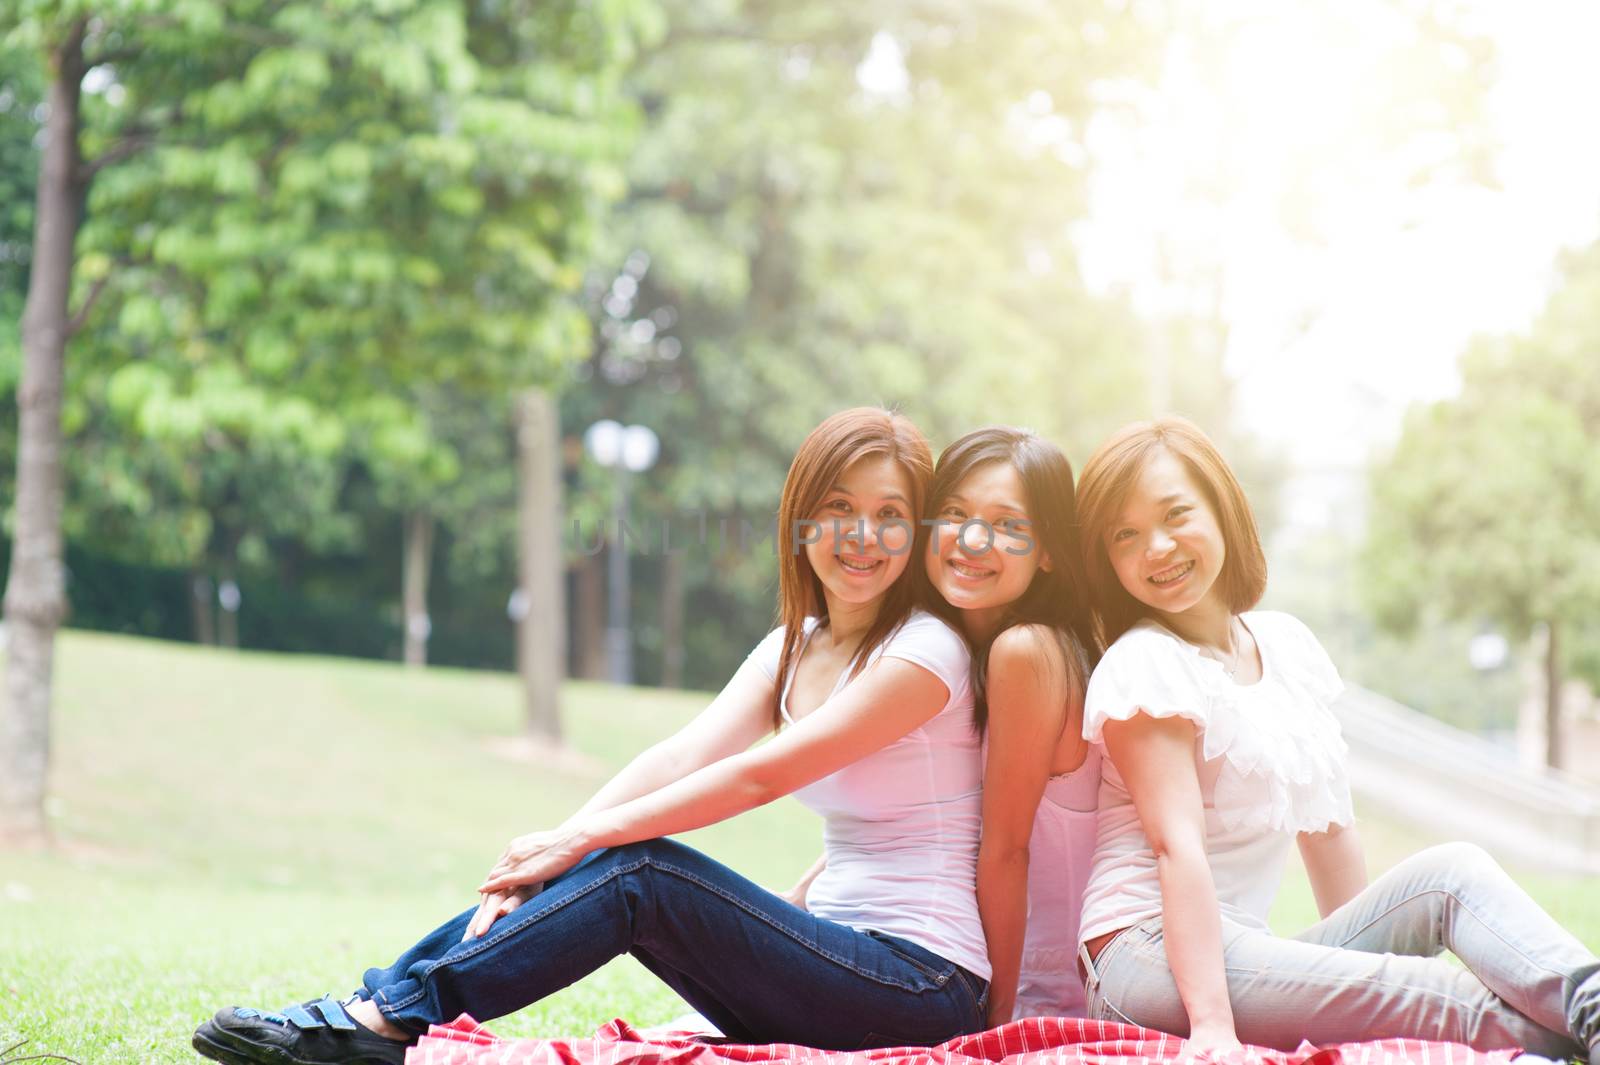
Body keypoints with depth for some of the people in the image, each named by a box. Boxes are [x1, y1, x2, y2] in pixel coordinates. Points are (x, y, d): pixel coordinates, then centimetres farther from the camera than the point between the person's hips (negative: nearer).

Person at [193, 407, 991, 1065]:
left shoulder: (922, 653, -13)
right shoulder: (792, 649, 12)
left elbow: (758, 776, -18)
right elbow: (682, 755, -3)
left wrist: (584, 839, -17)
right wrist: (554, 846, -18)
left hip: (925, 992, -7)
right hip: (842, 961, 7)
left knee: (641, 871, -20)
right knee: (624, 865, -10)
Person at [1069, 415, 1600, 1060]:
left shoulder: (1285, 645, 14)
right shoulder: (1144, 664, -9)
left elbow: (1326, 827, 16)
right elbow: (1178, 846, -19)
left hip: (1237, 949, 7)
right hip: (1151, 953, -7)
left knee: (1451, 873, -12)